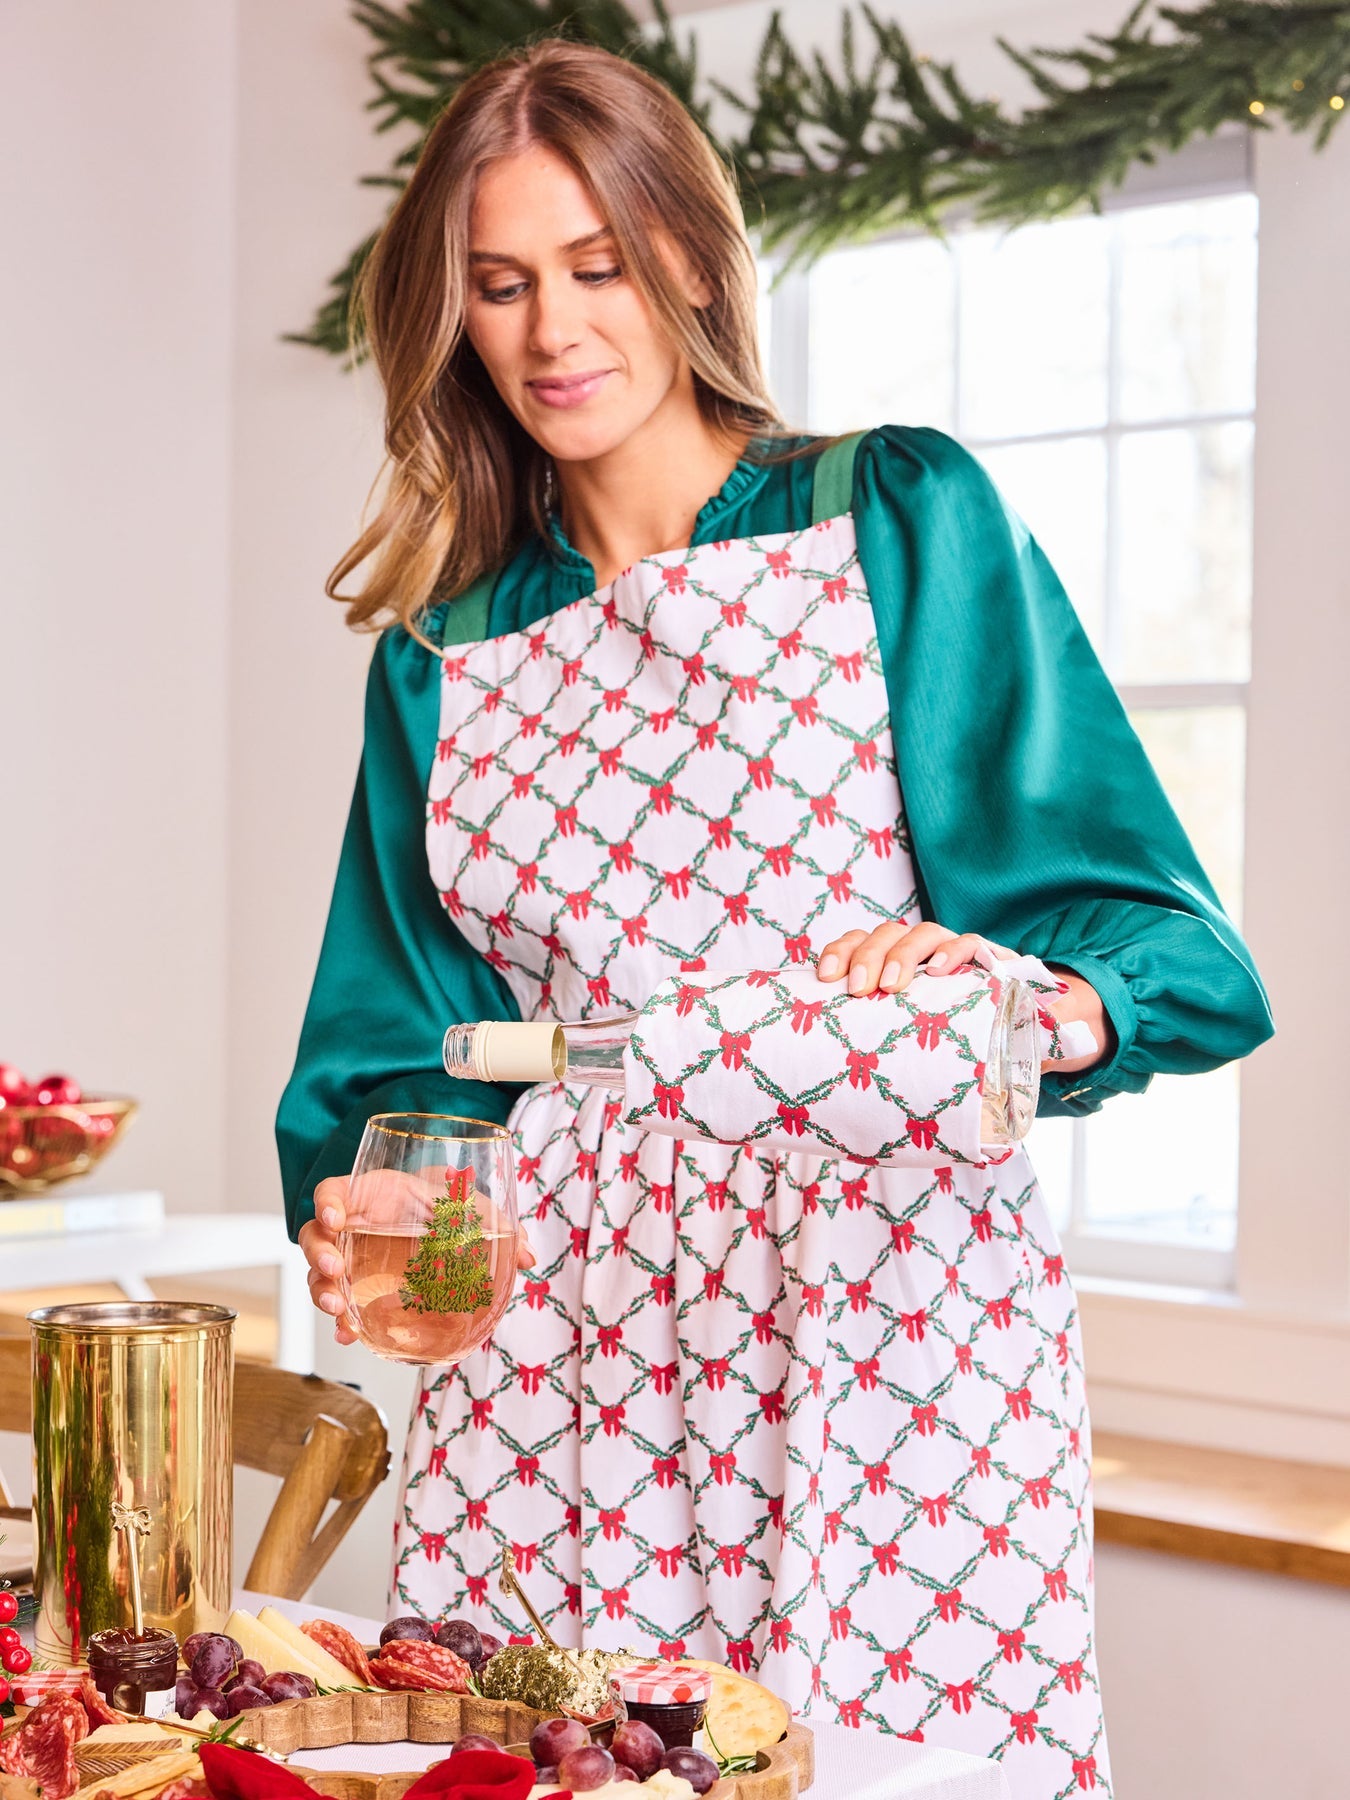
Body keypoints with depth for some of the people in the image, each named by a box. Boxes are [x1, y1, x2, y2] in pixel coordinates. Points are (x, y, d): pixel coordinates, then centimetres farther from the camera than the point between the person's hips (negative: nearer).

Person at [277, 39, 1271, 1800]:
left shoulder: (900, 516, 3)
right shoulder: (445, 648, 14)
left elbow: (1150, 927, -3)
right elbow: (413, 1037, 11)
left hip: (885, 1287, -3)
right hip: (553, 1347, 3)